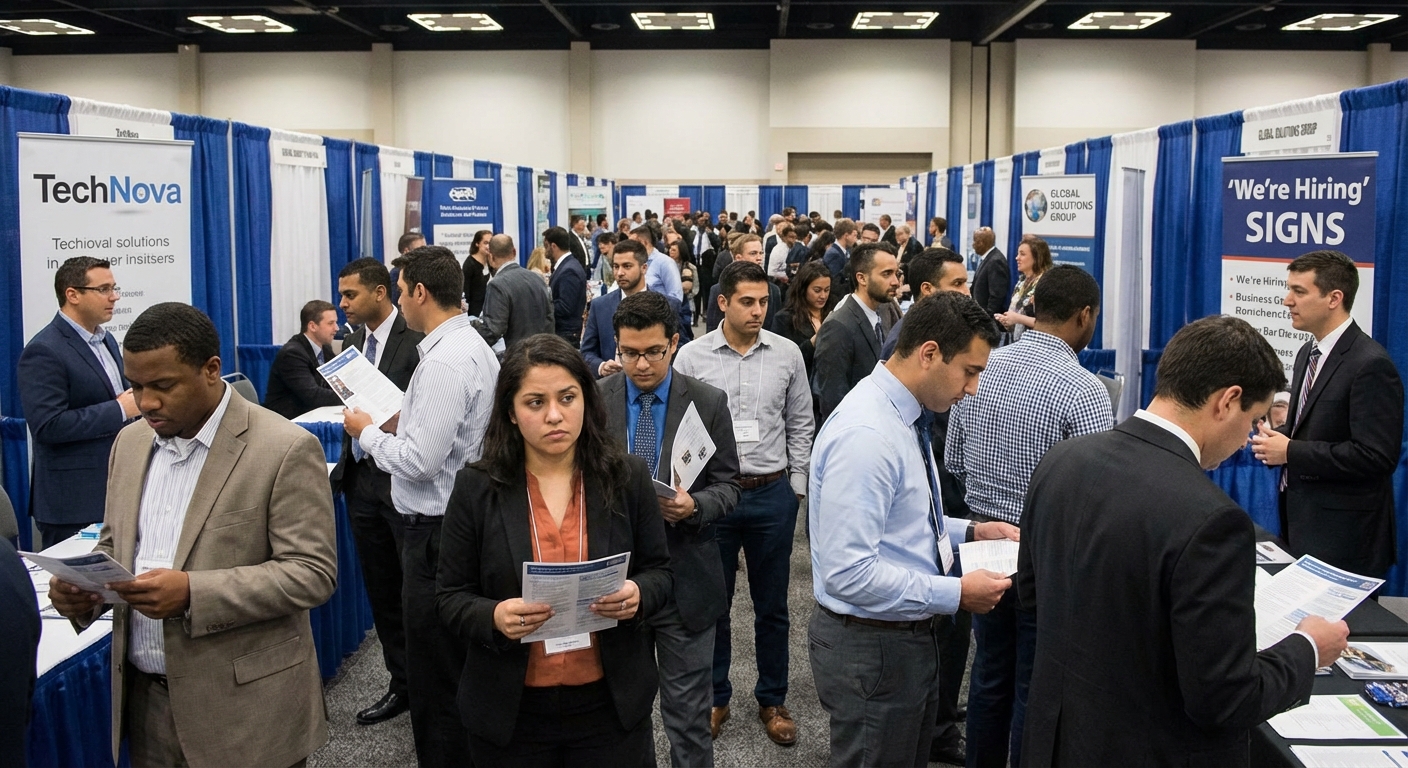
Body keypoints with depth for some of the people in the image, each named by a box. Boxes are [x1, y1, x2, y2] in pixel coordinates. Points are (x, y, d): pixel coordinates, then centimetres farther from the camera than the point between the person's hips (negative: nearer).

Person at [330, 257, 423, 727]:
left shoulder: (415, 341, -12)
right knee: (381, 592, 14)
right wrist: (345, 464, 5)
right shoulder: (352, 343, 12)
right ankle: (402, 684, 26)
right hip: (364, 481, 7)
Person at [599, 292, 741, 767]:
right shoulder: (593, 400, -1)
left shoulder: (709, 403, -4)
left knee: (688, 718, 8)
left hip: (685, 580, -1)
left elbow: (728, 486, -1)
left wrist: (694, 506, -21)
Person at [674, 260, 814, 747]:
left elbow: (800, 425, 8)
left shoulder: (787, 354, -1)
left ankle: (772, 700, 28)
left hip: (773, 493, 1)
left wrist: (797, 485, 6)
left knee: (772, 606, 12)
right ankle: (715, 696, 29)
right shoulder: (692, 356, -5)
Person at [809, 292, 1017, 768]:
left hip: (910, 635, 10)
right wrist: (956, 594, -24)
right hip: (870, 648, -10)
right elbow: (848, 572, -30)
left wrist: (968, 531, 6)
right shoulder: (865, 434, -27)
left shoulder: (904, 416, 6)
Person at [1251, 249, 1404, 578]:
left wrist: (1290, 452, -20)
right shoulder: (1308, 353, 11)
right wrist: (1278, 437, 0)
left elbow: (1376, 456, -23)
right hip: (1301, 521, 9)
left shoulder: (1371, 365, -18)